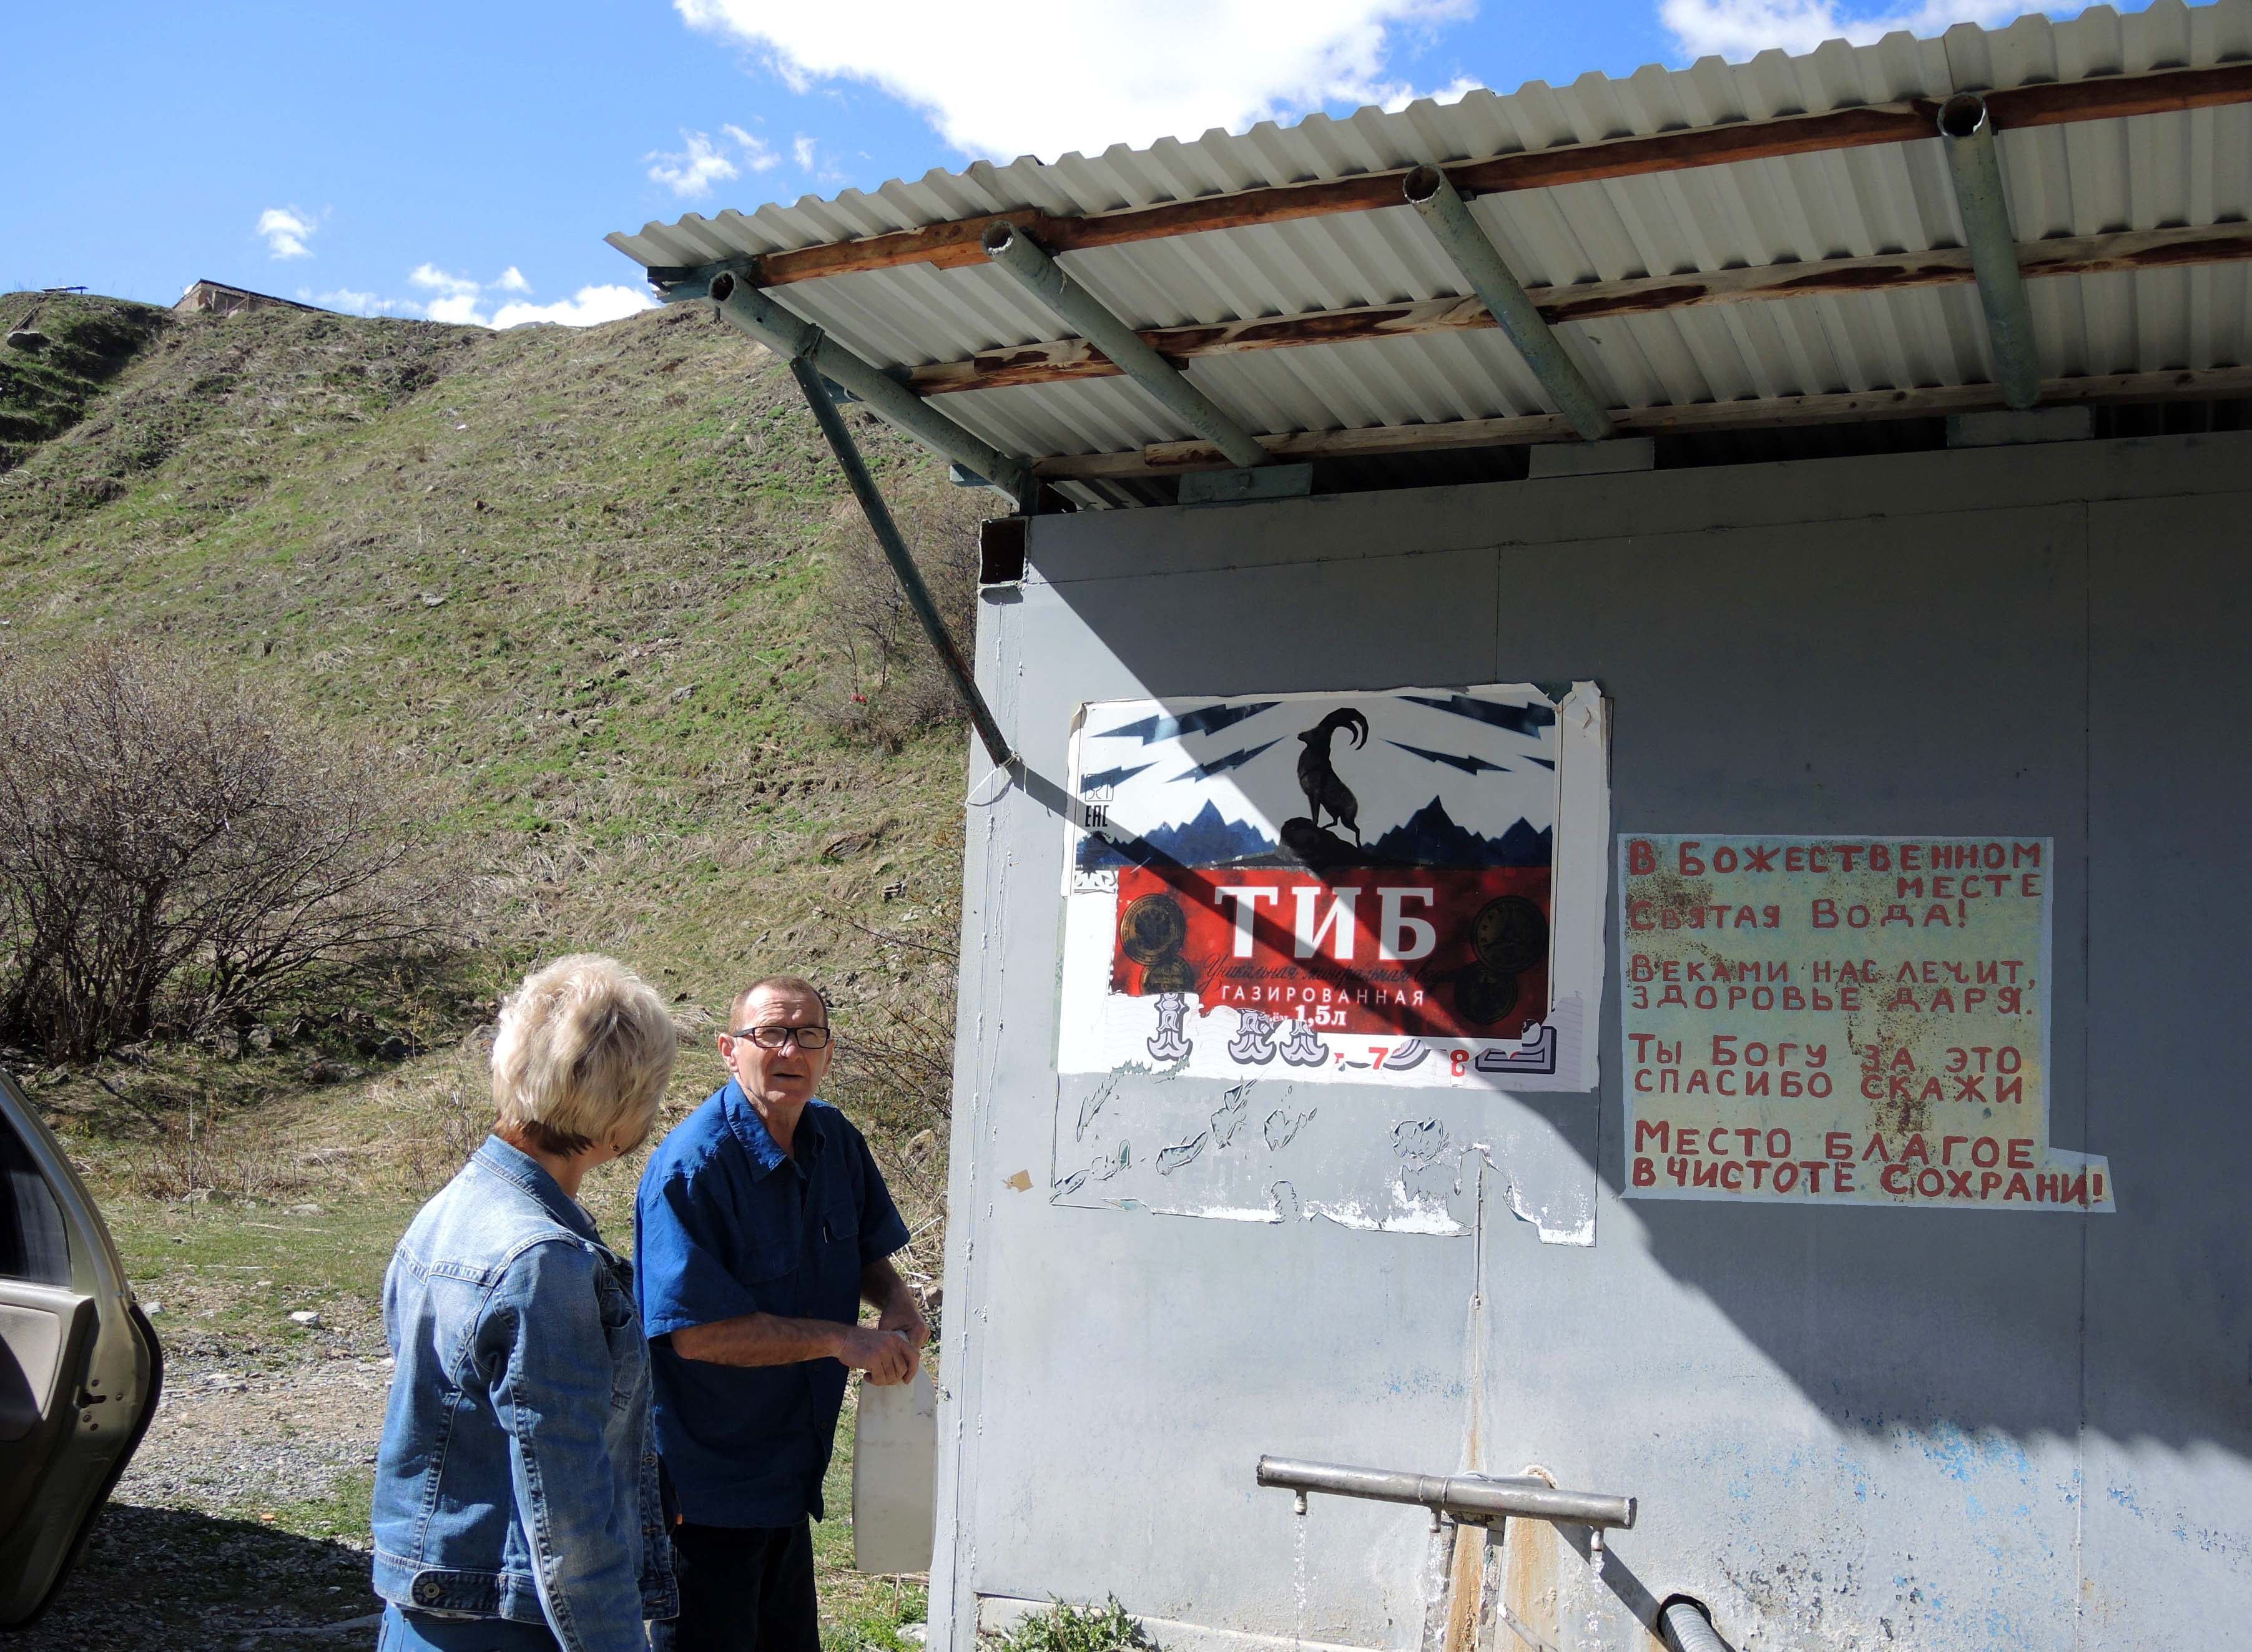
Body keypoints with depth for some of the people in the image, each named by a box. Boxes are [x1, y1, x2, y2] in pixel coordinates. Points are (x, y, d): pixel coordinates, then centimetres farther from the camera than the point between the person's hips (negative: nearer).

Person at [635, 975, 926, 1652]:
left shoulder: (834, 1138, 2)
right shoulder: (691, 1168, -23)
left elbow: (866, 1249, 17)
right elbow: (698, 1331, -27)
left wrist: (899, 1303, -6)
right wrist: (843, 1340, -24)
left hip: (791, 1471, 8)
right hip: (706, 1492, -8)